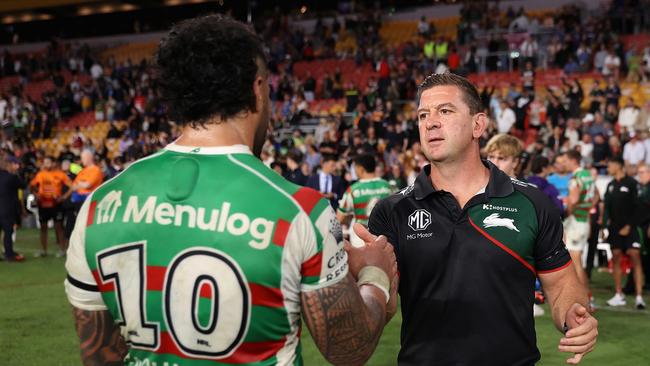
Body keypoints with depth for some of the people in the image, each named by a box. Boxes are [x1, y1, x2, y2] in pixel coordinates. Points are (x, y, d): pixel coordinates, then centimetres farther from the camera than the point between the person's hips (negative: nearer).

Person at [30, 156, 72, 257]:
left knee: (58, 226, -2)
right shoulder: (40, 174, 4)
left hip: (56, 204, -4)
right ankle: (43, 250, 15)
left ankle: (62, 249, 5)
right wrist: (36, 194, 0)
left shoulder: (59, 174, -6)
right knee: (43, 226, 7)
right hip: (43, 204, 4)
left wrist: (63, 196, -13)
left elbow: (71, 186, -7)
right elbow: (32, 185, 14)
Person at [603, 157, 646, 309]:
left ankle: (639, 297, -12)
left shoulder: (631, 183, -4)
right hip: (615, 228, 6)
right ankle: (619, 295, 11)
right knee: (616, 258, 5)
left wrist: (628, 226, -13)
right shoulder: (611, 185, 14)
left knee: (635, 259, -9)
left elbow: (636, 207, -8)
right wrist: (606, 221, -2)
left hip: (629, 228, -6)